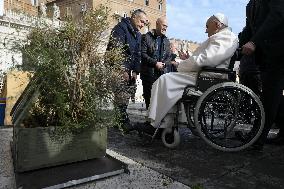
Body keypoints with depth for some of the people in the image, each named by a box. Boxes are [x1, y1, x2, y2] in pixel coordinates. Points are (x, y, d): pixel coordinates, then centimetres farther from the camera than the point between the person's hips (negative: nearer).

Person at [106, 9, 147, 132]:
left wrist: (135, 71, 4)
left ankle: (122, 120, 13)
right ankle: (123, 121, -5)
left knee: (127, 93, 5)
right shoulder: (121, 28, -9)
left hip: (127, 69, 8)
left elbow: (138, 54, 16)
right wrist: (123, 70, -18)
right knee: (121, 96, -12)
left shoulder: (138, 35, 18)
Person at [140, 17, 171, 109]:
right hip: (149, 73, -4)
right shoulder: (147, 37, 2)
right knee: (149, 96, -2)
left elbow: (169, 56, 17)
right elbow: (142, 54, -8)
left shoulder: (166, 40, 20)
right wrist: (155, 63, -15)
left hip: (162, 73, 4)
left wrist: (164, 64, -5)